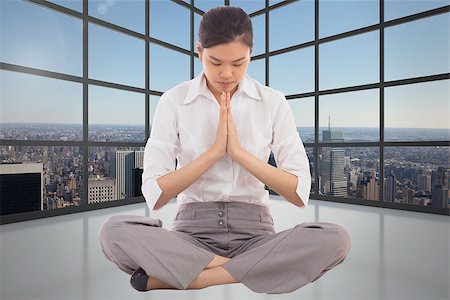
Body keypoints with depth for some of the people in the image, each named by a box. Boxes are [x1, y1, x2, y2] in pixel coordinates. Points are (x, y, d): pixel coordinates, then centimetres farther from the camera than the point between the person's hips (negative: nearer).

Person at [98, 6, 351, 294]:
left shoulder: (273, 102, -1)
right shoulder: (174, 101, -3)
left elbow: (300, 193, -7)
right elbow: (154, 195, -8)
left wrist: (239, 151, -17)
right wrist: (214, 151, -17)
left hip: (254, 231, 1)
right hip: (193, 231, 0)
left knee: (335, 238, -26)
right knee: (115, 230, -26)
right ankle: (246, 270, -15)